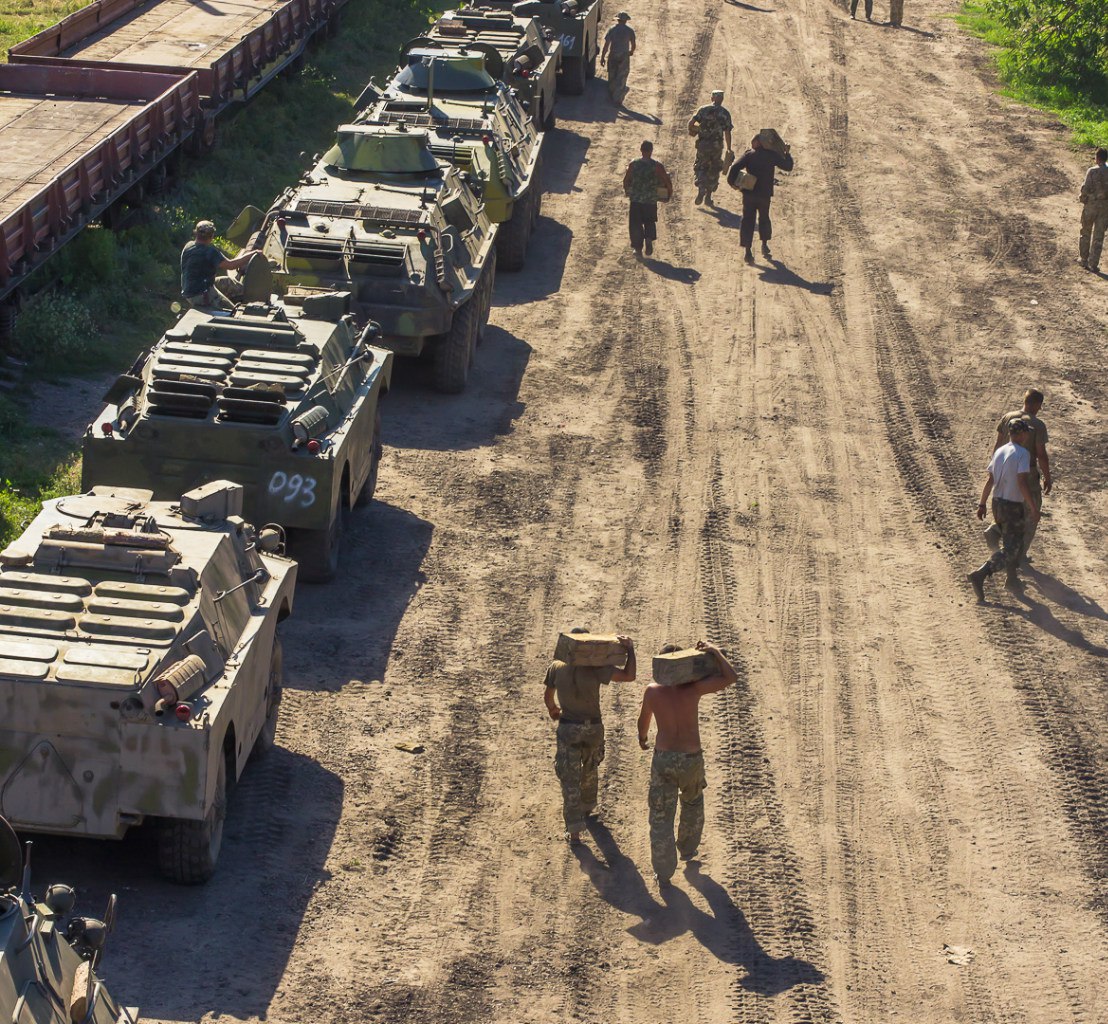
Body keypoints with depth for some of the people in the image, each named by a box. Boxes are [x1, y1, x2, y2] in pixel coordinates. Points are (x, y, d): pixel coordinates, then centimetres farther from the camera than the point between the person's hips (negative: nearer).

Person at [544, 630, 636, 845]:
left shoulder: (556, 667, -8)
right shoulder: (595, 669, -17)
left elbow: (547, 696, 5)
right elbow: (628, 676, -22)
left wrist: (553, 710, 26)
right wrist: (630, 649, -13)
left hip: (568, 728, 0)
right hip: (593, 728, 0)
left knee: (569, 778, 2)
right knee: (589, 771, 27)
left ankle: (574, 829, -4)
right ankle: (587, 807, 47)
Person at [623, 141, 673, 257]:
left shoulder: (633, 164, -6)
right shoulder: (657, 166, -10)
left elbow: (626, 181, 0)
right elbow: (667, 182, -9)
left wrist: (627, 191, 19)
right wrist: (669, 192, 10)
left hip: (635, 199, 0)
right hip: (651, 200, 0)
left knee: (635, 224, 11)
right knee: (650, 222, 20)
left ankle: (638, 249, 11)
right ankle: (649, 239, -4)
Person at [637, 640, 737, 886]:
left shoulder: (652, 691, -7)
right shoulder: (693, 688, -14)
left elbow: (643, 720, 11)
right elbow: (730, 677, -14)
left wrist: (642, 738, 32)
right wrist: (714, 651, -5)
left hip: (663, 758, 0)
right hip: (691, 760, 0)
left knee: (661, 815, 8)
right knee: (693, 802, 30)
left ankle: (663, 873, 7)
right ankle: (687, 848, 46)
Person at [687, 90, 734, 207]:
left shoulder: (703, 109, 0)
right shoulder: (725, 113, -1)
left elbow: (691, 122, -9)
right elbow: (727, 132, -5)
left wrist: (691, 130, 13)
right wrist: (729, 150, 0)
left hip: (702, 144, 0)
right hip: (717, 145, 0)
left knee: (700, 168, 12)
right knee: (713, 171, 13)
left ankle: (701, 190, -13)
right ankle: (708, 197, 14)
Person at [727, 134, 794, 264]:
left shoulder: (749, 155, -2)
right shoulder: (771, 155, -1)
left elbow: (735, 167, -13)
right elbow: (788, 166, 7)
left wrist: (731, 181, 0)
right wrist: (787, 153, 22)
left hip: (749, 193, -1)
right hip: (765, 194, 1)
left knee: (748, 220, 4)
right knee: (764, 219, 24)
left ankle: (748, 252, -2)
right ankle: (765, 245, 26)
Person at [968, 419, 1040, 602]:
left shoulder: (999, 452, 7)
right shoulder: (1023, 453, -15)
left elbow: (989, 480, 6)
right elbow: (1022, 482, -22)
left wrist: (982, 504, 9)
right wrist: (1033, 508, -19)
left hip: (997, 504, 8)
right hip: (1013, 507, -8)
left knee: (1013, 542, 24)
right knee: (1009, 550, -5)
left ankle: (1012, 579, 31)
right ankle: (980, 575, -21)